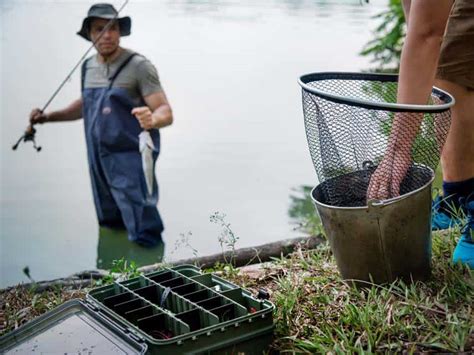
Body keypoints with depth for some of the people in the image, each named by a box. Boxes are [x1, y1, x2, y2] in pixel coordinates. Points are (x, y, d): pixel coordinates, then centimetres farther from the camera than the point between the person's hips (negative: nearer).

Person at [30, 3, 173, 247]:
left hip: (131, 161, -7)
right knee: (109, 228, 20)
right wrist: (49, 117, 14)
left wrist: (152, 120, -41)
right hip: (98, 161, 7)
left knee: (144, 237, -7)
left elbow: (166, 113, -19)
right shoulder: (88, 67, 7)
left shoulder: (139, 66, -13)